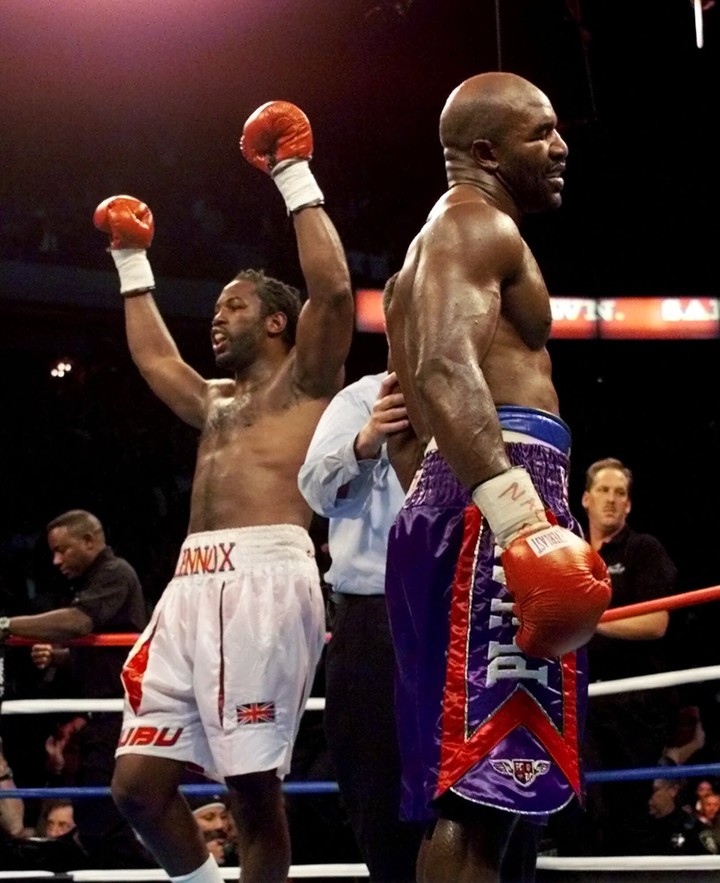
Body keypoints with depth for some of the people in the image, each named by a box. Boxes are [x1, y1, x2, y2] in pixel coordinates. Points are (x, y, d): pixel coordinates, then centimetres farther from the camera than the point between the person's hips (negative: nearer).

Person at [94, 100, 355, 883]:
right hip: (193, 585, 8)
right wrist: (132, 259, 49)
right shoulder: (217, 401, 32)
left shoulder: (307, 381, 11)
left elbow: (331, 287, -5)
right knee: (138, 780, 0)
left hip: (264, 579, -8)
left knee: (252, 783, -9)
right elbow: (153, 356, 47)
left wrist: (294, 177, -2)